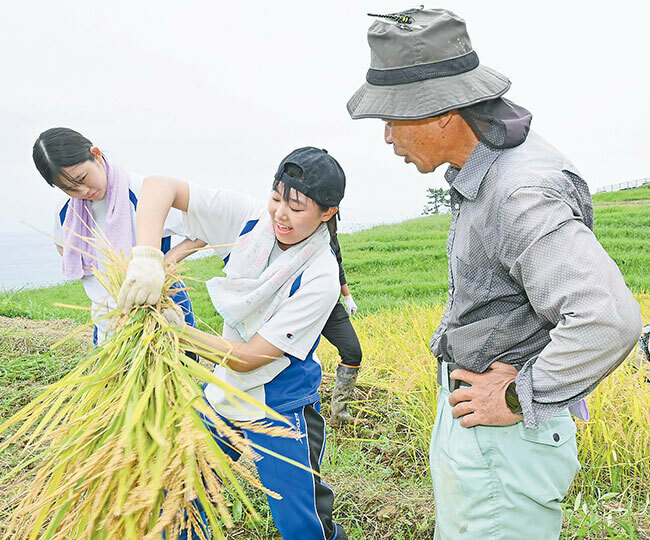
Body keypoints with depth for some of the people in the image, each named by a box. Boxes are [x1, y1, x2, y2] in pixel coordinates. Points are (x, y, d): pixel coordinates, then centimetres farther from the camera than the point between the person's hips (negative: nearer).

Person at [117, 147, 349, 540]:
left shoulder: (320, 279, -25)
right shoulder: (250, 218, -13)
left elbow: (247, 357, -23)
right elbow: (159, 186, -18)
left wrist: (178, 330, -30)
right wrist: (147, 255, -33)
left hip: (280, 410, -5)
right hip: (225, 393, 5)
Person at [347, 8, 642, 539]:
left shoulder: (522, 194, -28)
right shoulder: (483, 167, 4)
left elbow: (610, 319, -38)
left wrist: (517, 401, -25)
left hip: (503, 437, -10)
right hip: (467, 413, 10)